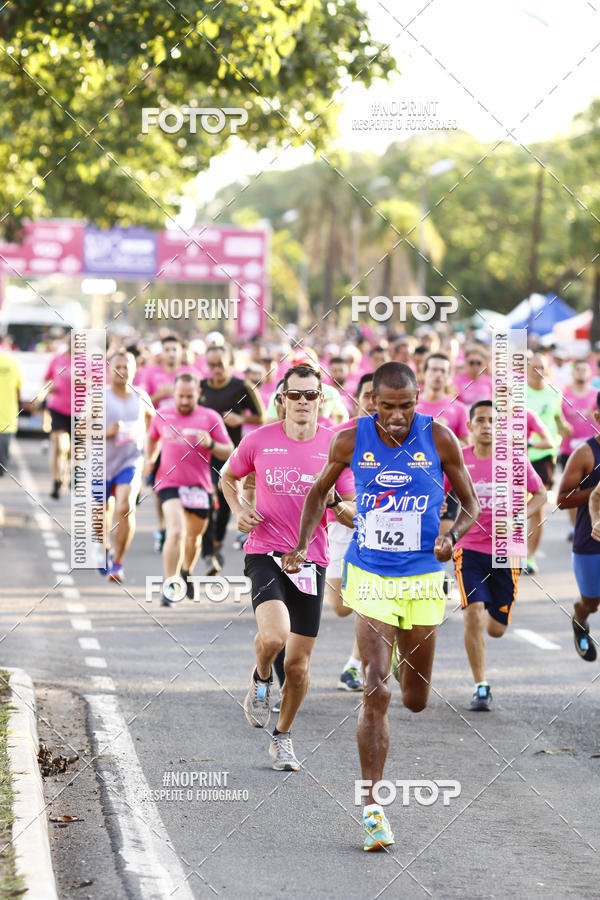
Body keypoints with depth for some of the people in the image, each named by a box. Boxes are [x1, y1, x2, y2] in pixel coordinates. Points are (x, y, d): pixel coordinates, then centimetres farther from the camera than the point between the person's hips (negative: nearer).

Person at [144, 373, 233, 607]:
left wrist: (210, 445, -18)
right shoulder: (162, 416, 5)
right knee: (176, 531, -21)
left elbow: (228, 452, 1)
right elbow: (152, 438, 26)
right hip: (169, 483, -1)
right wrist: (149, 459, 9)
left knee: (194, 535, 16)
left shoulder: (210, 418, 0)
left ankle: (186, 571, 47)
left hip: (199, 486, 2)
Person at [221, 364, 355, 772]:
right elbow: (230, 478, 19)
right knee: (273, 635, -27)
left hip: (311, 560, 2)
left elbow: (355, 517, 3)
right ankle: (261, 678, 8)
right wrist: (239, 510, 1)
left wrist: (332, 502, -18)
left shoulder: (335, 447, -1)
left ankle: (283, 736, 28)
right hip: (265, 551, -2)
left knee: (299, 663, 4)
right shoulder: (259, 440, -1)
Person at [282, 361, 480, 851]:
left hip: (423, 579, 1)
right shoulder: (351, 441, -6)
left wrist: (453, 536, -18)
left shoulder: (439, 438, -8)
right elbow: (319, 491, 13)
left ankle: (407, 658, 52)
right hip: (369, 578, -1)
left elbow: (471, 504, 2)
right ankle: (372, 806, -11)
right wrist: (302, 546, 2)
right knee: (377, 692, -15)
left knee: (416, 700, 12)